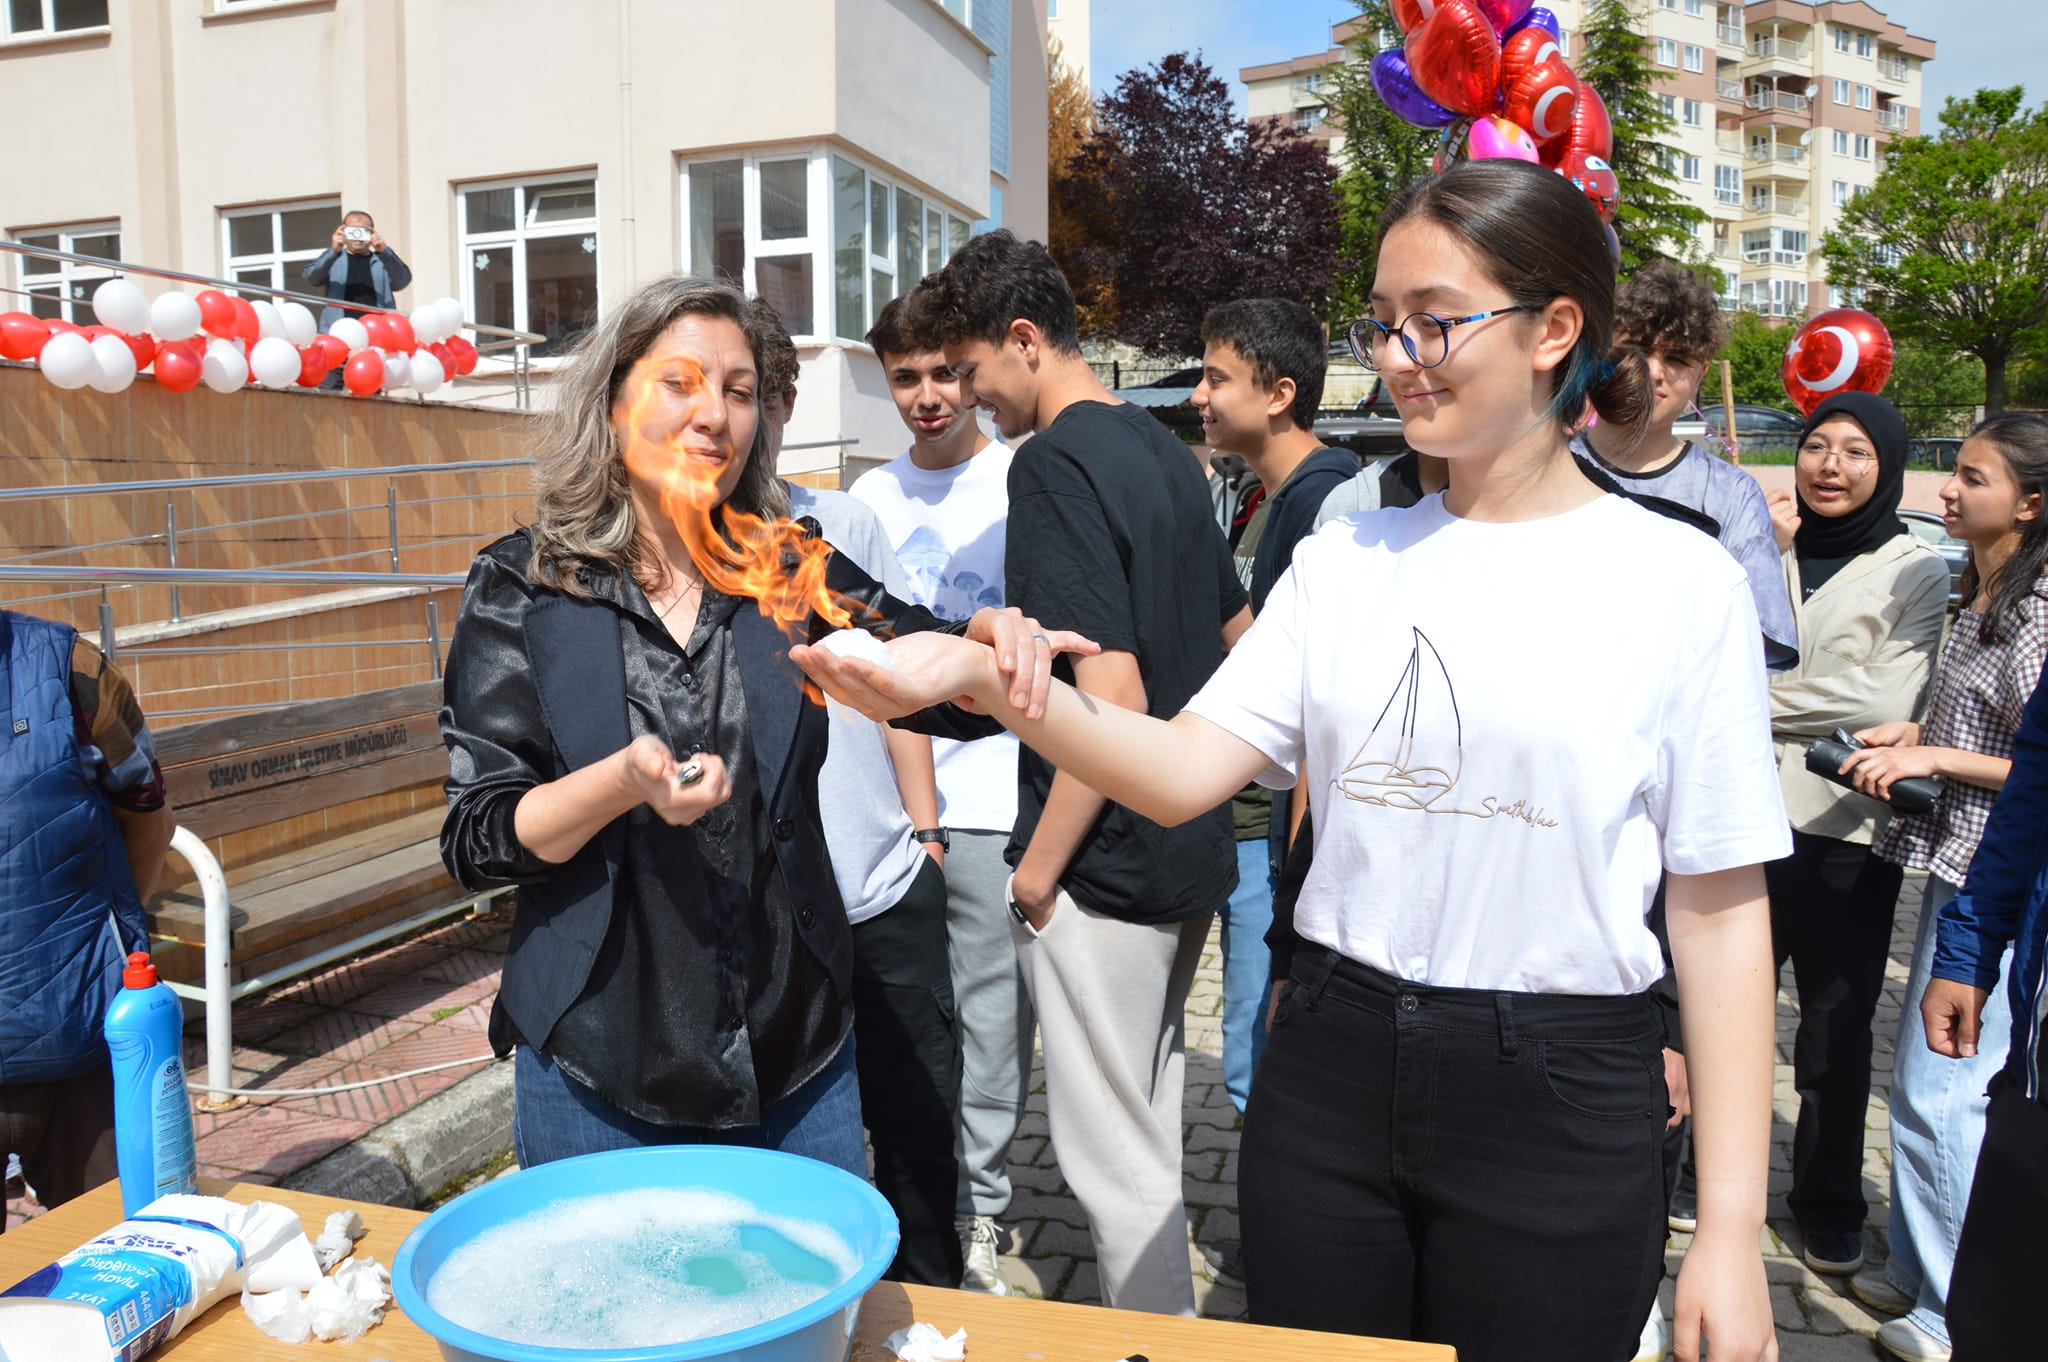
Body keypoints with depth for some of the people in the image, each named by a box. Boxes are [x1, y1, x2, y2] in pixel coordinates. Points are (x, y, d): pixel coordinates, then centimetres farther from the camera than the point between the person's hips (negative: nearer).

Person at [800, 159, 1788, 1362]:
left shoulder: (1681, 583, -6)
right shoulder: (1344, 562, 3)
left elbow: (1723, 912, -5)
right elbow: (1181, 775, -7)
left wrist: (1731, 1231, -6)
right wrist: (986, 677, -23)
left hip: (1561, 1102, -3)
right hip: (1332, 1069, 3)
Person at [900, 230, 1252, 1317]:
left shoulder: (1055, 464, -17)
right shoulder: (1163, 449, 11)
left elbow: (1113, 698, -25)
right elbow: (1240, 635, 19)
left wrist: (1039, 864, -16)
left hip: (1104, 868, -10)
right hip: (1192, 857, 10)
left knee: (1113, 1157, 5)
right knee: (1148, 1123, 23)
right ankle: (1162, 1314, 39)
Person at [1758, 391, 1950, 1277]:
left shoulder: (1917, 572, -2)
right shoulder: (1767, 546, 6)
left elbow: (1887, 699, -14)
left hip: (1844, 833, -2)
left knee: (1836, 1028, 11)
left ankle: (1829, 1205, 28)